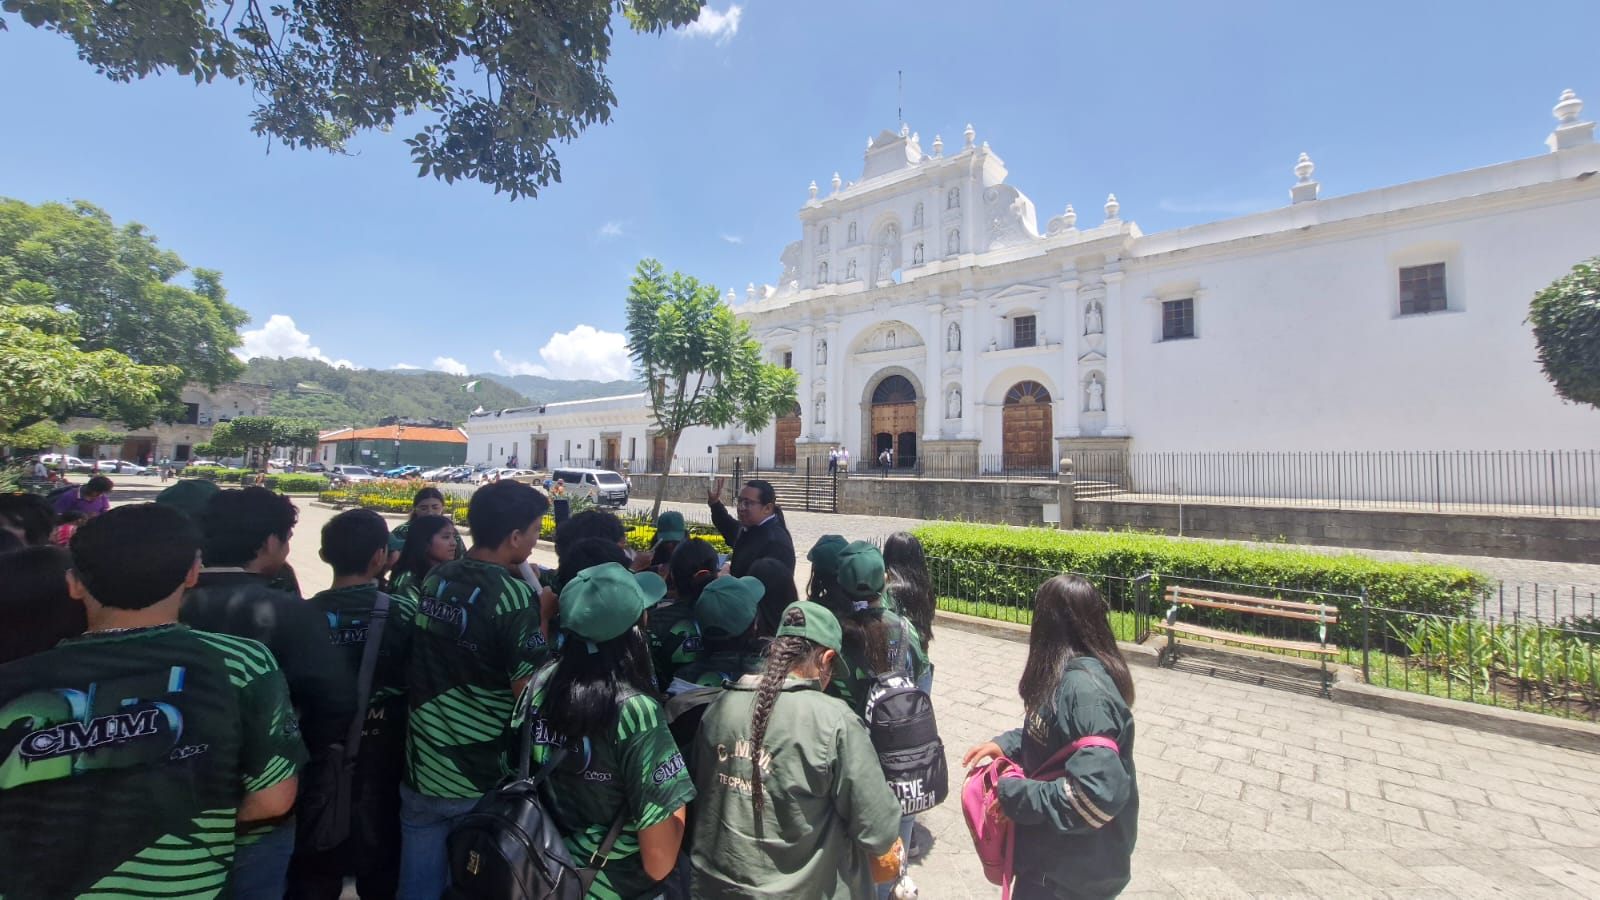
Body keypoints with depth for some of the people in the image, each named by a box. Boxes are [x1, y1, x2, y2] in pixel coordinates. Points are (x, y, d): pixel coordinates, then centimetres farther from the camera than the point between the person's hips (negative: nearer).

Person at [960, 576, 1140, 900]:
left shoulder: (1083, 688, -32)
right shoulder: (1077, 672, -1)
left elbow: (1097, 793, -35)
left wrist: (1012, 793, -27)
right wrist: (1005, 744, -2)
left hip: (1074, 865, -8)